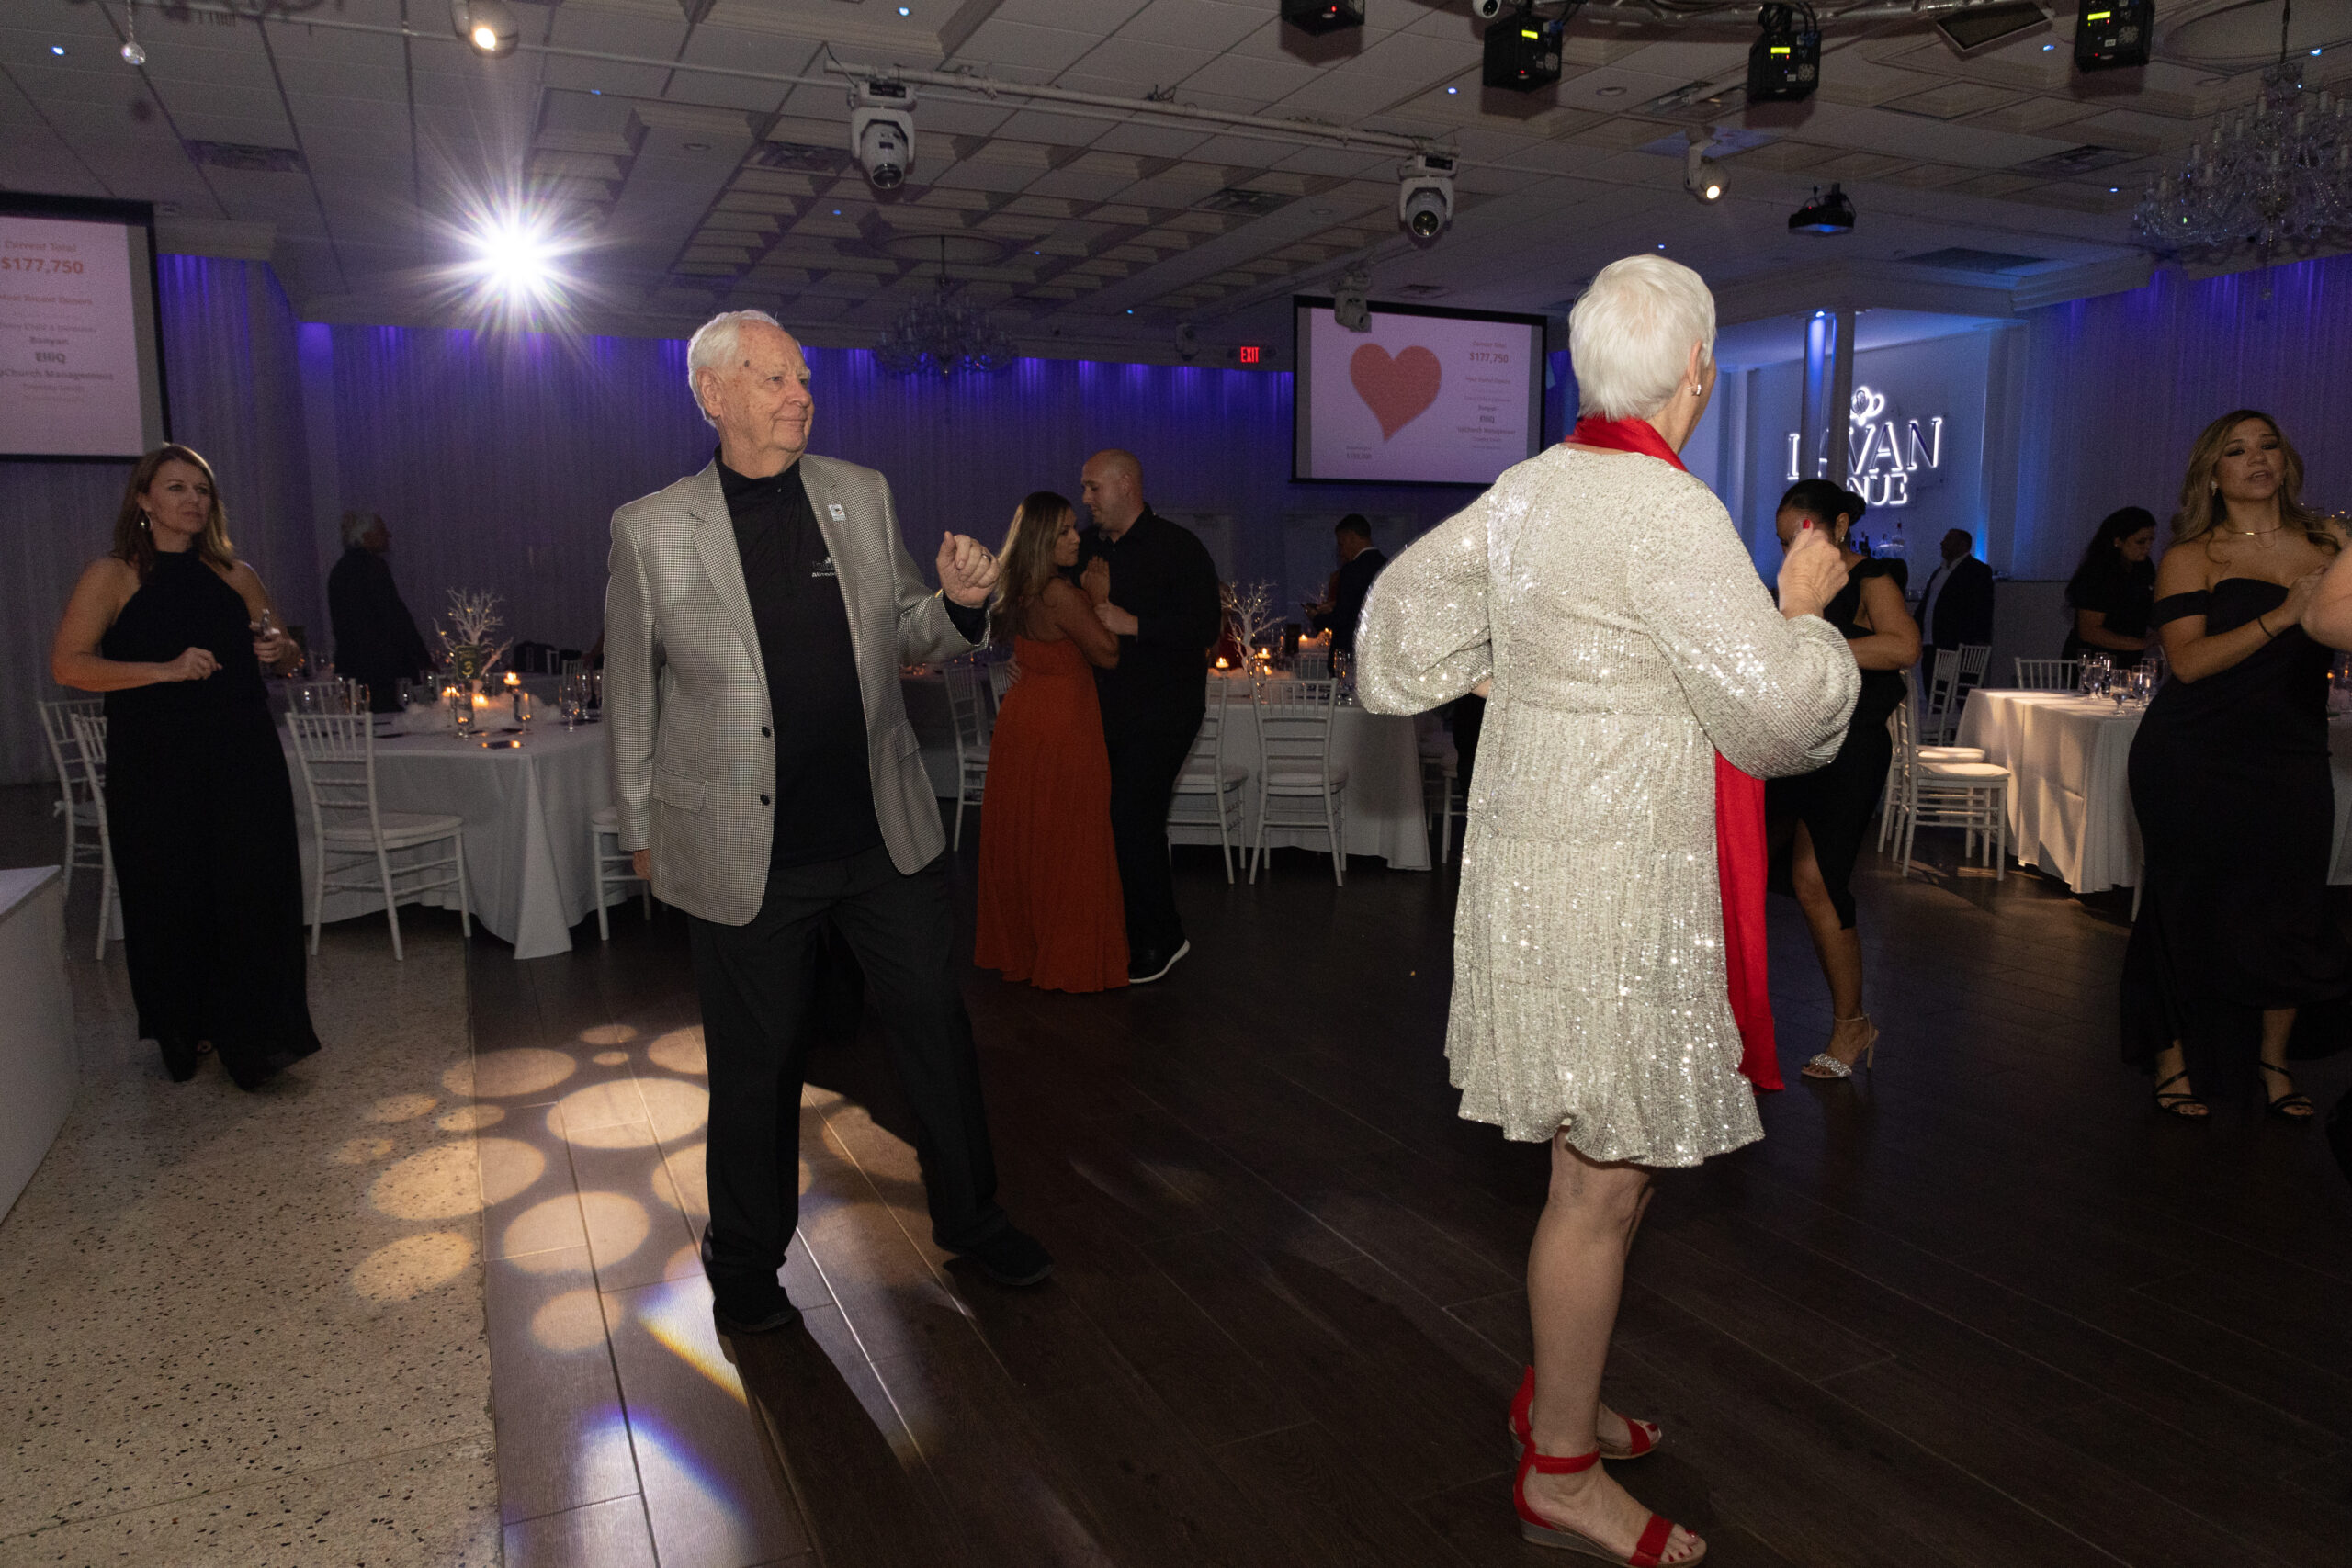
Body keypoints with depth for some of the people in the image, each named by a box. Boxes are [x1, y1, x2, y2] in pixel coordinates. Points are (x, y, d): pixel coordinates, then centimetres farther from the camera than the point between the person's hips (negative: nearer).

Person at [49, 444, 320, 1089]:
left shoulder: (234, 575, 11)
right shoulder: (112, 575, 0)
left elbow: (286, 651, 22)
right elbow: (67, 665, -8)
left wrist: (278, 651, -2)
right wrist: (166, 670, -19)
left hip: (243, 759, 2)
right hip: (154, 766, -2)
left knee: (254, 891, -2)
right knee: (171, 897, 6)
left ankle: (254, 1038, 6)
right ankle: (181, 1034, 23)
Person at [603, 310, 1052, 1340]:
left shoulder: (863, 496, 4)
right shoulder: (650, 530, -4)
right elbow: (630, 694, 4)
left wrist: (958, 600, -9)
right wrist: (642, 830, 9)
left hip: (886, 832, 3)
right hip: (743, 855, -3)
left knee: (937, 1030, 12)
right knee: (755, 1063, 11)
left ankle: (970, 1217, 35)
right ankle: (745, 1263, 35)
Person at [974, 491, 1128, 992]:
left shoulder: (1017, 590, 6)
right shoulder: (1060, 594, -21)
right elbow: (1107, 653, -15)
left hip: (1021, 722, 9)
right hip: (1061, 731, -9)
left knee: (1020, 841, 16)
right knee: (1067, 846, 2)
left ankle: (1015, 945, 29)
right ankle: (1068, 958, 12)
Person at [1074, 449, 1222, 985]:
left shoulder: (1178, 547, -7)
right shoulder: (1090, 548, 13)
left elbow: (1205, 625, -16)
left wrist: (1133, 625, -21)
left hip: (1161, 714, -7)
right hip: (1107, 709, 7)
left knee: (1133, 820, -9)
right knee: (1110, 818, 7)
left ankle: (1160, 940, 7)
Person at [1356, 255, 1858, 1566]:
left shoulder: (1529, 489, 8)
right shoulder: (1671, 510, -18)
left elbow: (1406, 603, 19)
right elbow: (1775, 709, -16)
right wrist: (1804, 606, 1)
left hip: (1534, 850, 9)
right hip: (1614, 879, -9)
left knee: (1599, 1160, 21)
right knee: (1605, 1183, 3)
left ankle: (1558, 1394, 38)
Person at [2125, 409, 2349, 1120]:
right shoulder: (2192, 557, -3)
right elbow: (2189, 660, -15)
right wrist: (2282, 616, -23)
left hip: (2291, 761, 3)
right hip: (2194, 763, -3)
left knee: (2288, 911, 5)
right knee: (2192, 908, 4)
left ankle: (2272, 1060, 23)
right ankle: (2174, 1057, 18)